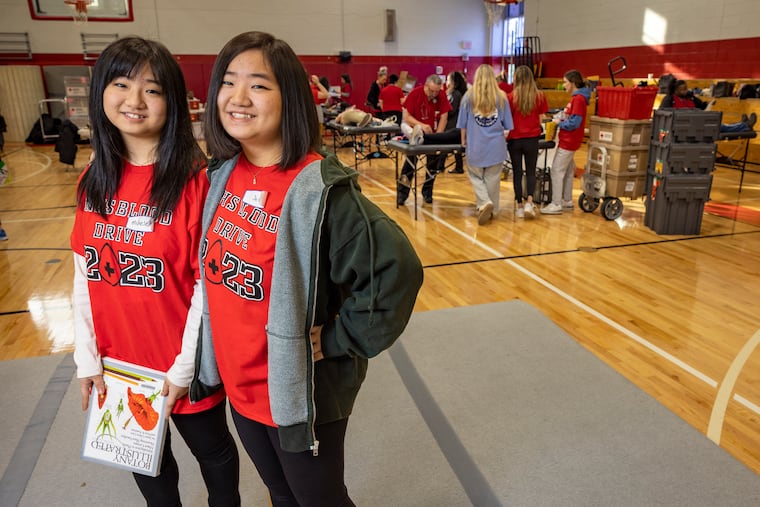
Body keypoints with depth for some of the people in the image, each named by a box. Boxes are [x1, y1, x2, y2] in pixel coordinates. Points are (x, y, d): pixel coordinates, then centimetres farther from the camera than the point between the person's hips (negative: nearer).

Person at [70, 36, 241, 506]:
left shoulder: (196, 179, -17)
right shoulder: (95, 180, -1)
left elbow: (209, 282, -17)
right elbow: (84, 274, 2)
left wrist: (185, 366, -15)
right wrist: (88, 357, -1)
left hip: (182, 363, -4)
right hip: (118, 361, 5)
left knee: (211, 450, 20)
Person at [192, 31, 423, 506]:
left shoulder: (320, 189, -25)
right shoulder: (222, 176, -3)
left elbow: (397, 271, -28)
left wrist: (335, 340, -20)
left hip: (300, 393, -6)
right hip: (237, 383, 6)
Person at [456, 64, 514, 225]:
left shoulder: (469, 96, -3)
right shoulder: (502, 97, 0)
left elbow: (463, 124, 2)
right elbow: (507, 124, 6)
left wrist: (464, 140, 17)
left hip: (476, 145, -1)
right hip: (496, 145, 1)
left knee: (475, 176, 12)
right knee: (492, 178, 10)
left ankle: (484, 203, -8)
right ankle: (491, 209, 18)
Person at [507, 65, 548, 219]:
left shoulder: (511, 97, -8)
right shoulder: (539, 96, -3)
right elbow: (541, 118, 3)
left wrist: (507, 133, 13)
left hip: (515, 139, -1)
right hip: (532, 139, 1)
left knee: (517, 172, 8)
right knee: (531, 171, 11)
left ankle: (520, 206, 11)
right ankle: (529, 202, -6)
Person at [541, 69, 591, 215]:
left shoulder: (578, 99, -18)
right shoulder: (576, 97, 13)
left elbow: (575, 123, -24)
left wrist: (559, 123, -11)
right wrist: (560, 117, 0)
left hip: (569, 142, -10)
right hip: (569, 140, 10)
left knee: (557, 171, -8)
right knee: (567, 171, 15)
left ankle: (556, 205, -6)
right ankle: (567, 200, 24)